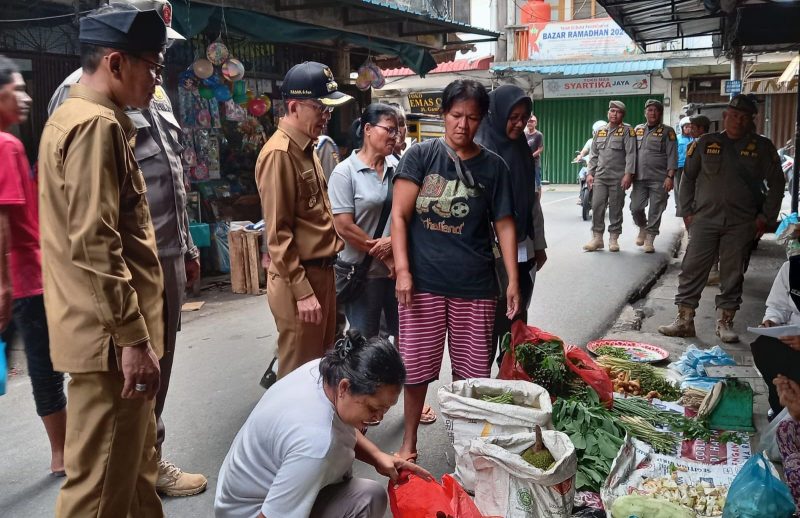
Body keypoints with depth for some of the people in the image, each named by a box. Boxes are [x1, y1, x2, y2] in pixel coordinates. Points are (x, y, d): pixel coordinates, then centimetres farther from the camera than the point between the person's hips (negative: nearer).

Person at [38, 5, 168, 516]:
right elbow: (95, 246, -23)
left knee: (134, 465, 19)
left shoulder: (74, 118, 18)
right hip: (109, 336, -10)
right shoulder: (95, 125, -15)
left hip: (111, 330, 10)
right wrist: (133, 338, -21)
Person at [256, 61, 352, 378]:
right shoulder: (279, 153, -17)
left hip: (321, 272, 9)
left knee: (320, 364, 20)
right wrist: (302, 290, -20)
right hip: (299, 281, -9)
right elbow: (277, 233, -20)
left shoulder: (306, 148, 13)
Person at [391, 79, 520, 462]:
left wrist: (513, 280, 3)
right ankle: (409, 441, 27)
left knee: (472, 371, 8)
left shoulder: (493, 166, 6)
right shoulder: (421, 155, 1)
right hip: (424, 281, -1)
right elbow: (399, 216, -2)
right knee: (416, 366, 6)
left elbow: (504, 224, 9)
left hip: (474, 286, 2)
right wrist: (402, 270, -10)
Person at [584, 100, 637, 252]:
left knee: (615, 209, 4)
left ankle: (613, 239, 13)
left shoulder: (627, 131, -2)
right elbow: (594, 154, 16)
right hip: (600, 177, 4)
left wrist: (628, 174, -17)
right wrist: (590, 173, 9)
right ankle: (597, 238, 6)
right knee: (597, 207, -2)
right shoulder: (600, 131, 13)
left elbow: (630, 154, -9)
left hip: (618, 178, -4)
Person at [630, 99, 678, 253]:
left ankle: (649, 239, 10)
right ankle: (642, 228, 27)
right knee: (636, 208, -2)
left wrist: (670, 177, -13)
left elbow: (672, 156, -4)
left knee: (655, 211, 0)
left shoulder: (667, 131, 2)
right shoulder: (637, 130, 14)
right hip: (639, 178, 3)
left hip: (659, 179, -3)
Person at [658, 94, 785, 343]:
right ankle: (684, 320, 5)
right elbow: (688, 178, 10)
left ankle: (725, 323, 15)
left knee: (732, 275, 4)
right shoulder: (706, 143, 6)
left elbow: (776, 183, 9)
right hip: (704, 219, 0)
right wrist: (686, 212, 3)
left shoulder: (762, 147, 5)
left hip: (741, 224, 0)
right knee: (692, 269, -2)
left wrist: (765, 217, 1)